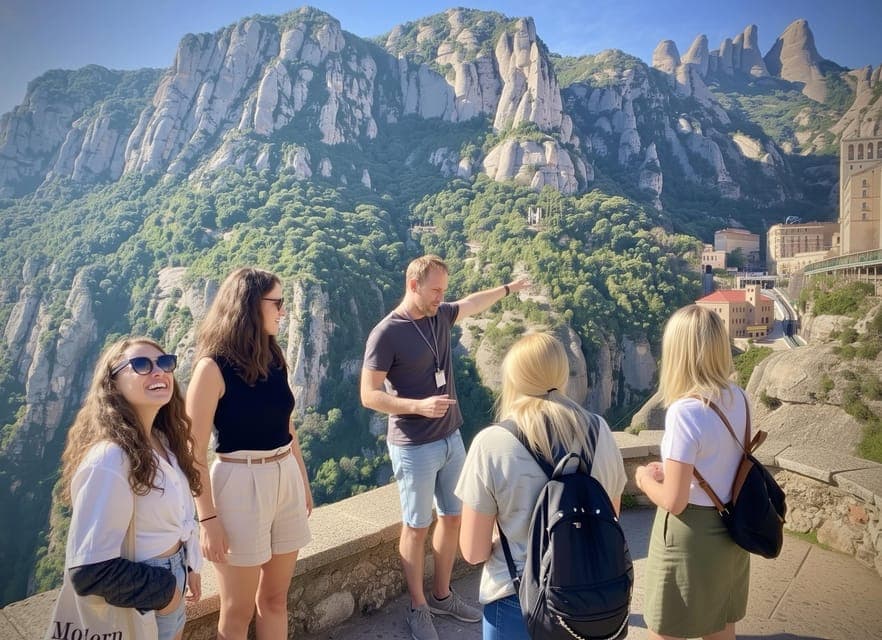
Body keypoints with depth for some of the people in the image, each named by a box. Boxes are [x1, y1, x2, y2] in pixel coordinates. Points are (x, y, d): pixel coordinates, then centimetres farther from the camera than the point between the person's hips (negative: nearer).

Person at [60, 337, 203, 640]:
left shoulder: (163, 440, -3)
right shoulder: (109, 458, -30)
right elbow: (90, 571, -30)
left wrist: (190, 566, 15)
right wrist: (161, 590, -18)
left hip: (171, 582, 8)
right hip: (138, 609, -7)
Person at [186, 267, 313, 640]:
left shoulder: (273, 358, 6)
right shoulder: (214, 366, -14)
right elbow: (195, 451, -14)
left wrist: (303, 481, 16)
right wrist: (208, 520, -15)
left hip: (286, 480, 6)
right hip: (240, 484, -6)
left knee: (275, 598, 19)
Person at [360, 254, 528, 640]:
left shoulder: (441, 316, 3)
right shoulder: (386, 334, -16)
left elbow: (473, 303, 25)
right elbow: (369, 395, -16)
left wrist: (509, 288, 37)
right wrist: (419, 406, -28)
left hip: (451, 439, 7)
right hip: (414, 448, -7)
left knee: (452, 518, 16)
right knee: (416, 528, 7)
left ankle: (442, 596, 34)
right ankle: (418, 608, 26)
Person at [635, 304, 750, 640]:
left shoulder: (685, 411, -28)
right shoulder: (738, 397, -5)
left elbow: (674, 501, -23)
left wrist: (644, 478, -5)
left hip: (691, 536, -7)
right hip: (730, 530, 7)